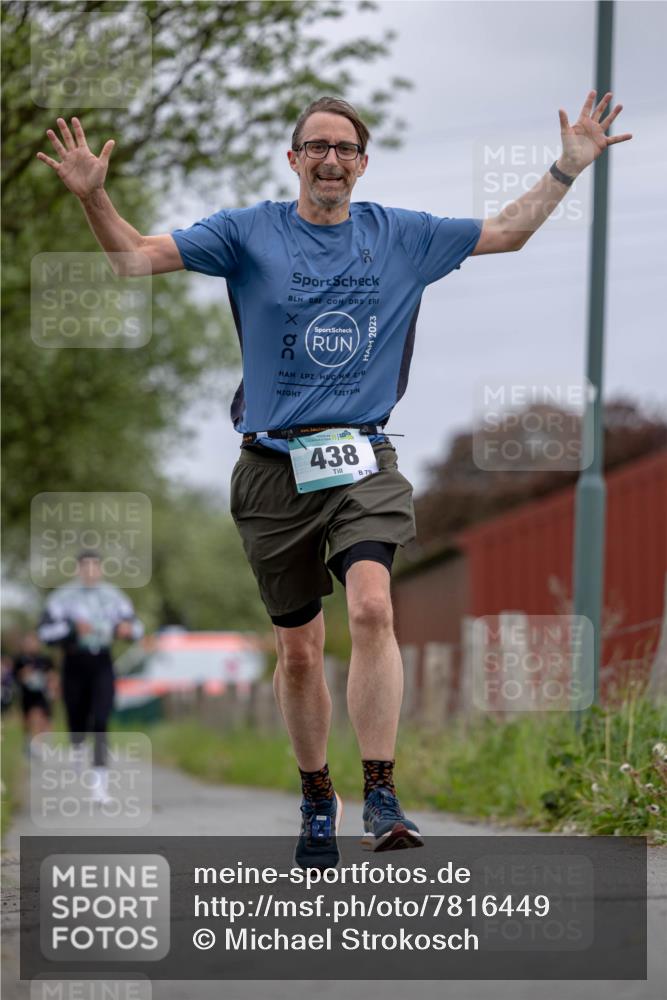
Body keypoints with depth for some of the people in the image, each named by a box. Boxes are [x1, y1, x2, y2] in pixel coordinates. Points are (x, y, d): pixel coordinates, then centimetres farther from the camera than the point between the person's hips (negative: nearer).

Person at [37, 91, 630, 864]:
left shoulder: (401, 236, 10)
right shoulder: (248, 233, 4)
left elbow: (506, 233, 19)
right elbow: (136, 257, -2)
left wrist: (569, 168, 12)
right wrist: (93, 197, -18)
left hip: (363, 462, 0)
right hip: (274, 470, 0)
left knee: (372, 606, -24)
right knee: (297, 649, 7)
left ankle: (381, 798, -24)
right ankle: (316, 800, 26)